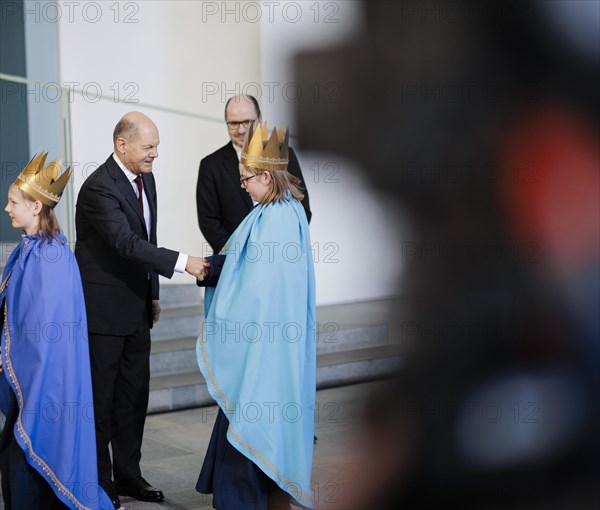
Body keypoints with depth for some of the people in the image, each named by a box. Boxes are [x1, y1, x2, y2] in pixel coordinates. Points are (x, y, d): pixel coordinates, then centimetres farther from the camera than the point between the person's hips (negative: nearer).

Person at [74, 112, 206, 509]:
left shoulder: (145, 178, 8)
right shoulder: (100, 188, -20)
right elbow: (126, 242, -29)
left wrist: (153, 294, 17)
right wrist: (183, 262, -31)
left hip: (136, 306, 8)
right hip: (104, 308, -8)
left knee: (134, 393, 13)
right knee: (101, 397, 0)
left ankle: (127, 474, 24)